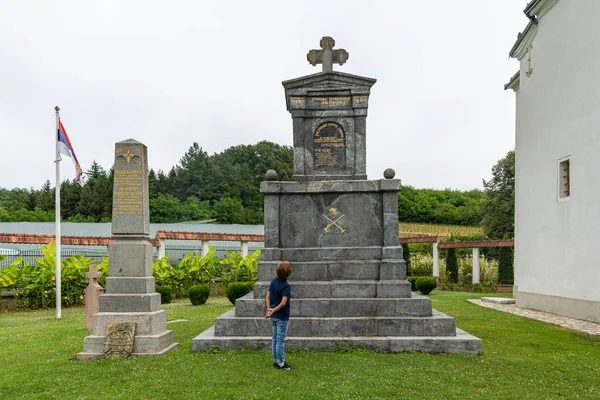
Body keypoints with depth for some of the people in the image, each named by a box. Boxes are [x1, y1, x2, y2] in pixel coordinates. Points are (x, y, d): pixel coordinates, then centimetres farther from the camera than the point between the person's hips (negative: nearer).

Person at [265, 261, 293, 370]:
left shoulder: (273, 281, 3)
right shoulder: (286, 286, -20)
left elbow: (268, 296, 5)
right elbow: (283, 302, -27)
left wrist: (269, 308, -2)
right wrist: (273, 310, -21)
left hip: (274, 316, 7)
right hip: (282, 316, -7)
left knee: (275, 338, 15)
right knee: (281, 340, 1)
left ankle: (276, 361, 24)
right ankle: (281, 363, 9)